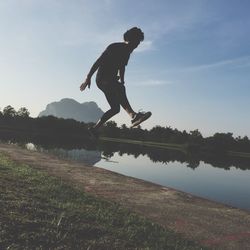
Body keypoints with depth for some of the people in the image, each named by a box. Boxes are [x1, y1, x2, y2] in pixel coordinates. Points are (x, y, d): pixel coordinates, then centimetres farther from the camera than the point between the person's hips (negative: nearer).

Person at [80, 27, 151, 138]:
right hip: (102, 79, -9)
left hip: (112, 81, 9)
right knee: (119, 88, -38)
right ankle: (133, 115, -55)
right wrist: (88, 78, -15)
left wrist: (121, 81, 22)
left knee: (115, 108, 2)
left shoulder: (127, 52, 15)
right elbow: (98, 62, -12)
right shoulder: (114, 47, -9)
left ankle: (94, 128, 11)